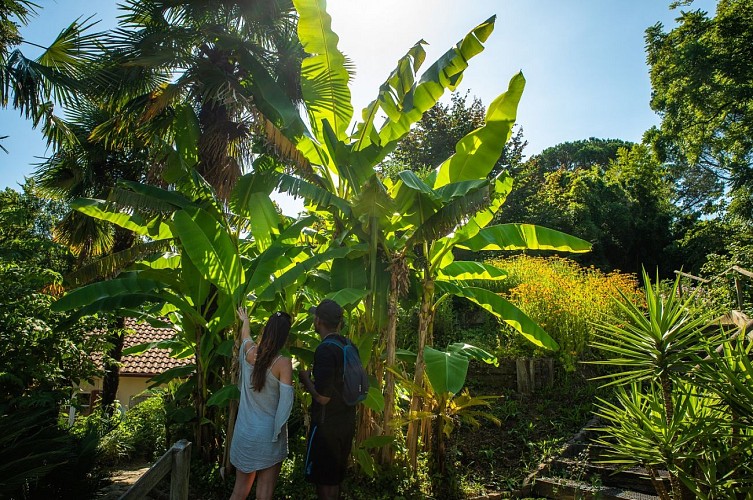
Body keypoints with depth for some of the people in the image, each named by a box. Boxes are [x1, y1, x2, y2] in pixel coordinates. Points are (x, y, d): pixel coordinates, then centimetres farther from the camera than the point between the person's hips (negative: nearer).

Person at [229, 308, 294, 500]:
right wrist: (278, 429, -4)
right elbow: (286, 399, -22)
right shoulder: (283, 363, -18)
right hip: (268, 436, -4)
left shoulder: (249, 352, -4)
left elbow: (245, 335, 19)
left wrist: (245, 320, 39)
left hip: (244, 433, 5)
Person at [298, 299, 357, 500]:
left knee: (324, 482, 10)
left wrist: (305, 378, -9)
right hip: (347, 422, 8)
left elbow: (323, 397, -25)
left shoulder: (325, 350, -24)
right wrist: (314, 380, 16)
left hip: (327, 425, -8)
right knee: (334, 478, 24)